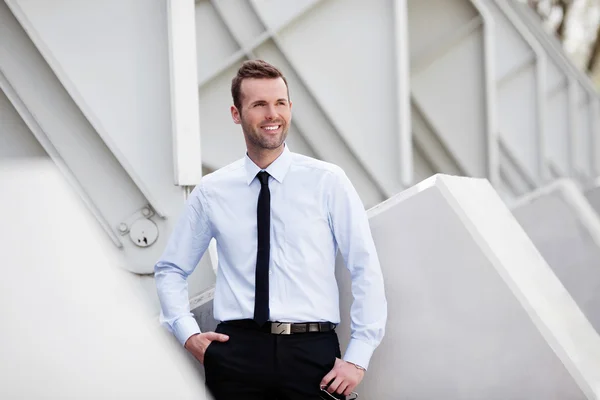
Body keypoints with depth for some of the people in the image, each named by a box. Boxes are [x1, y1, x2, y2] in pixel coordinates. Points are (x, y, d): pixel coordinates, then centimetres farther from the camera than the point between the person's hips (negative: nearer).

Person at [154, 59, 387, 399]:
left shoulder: (327, 181, 1)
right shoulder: (211, 192, 7)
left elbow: (367, 269, -1)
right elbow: (171, 269, 18)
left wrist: (358, 358, -6)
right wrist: (188, 333, 3)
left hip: (313, 351, -1)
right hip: (237, 351, 1)